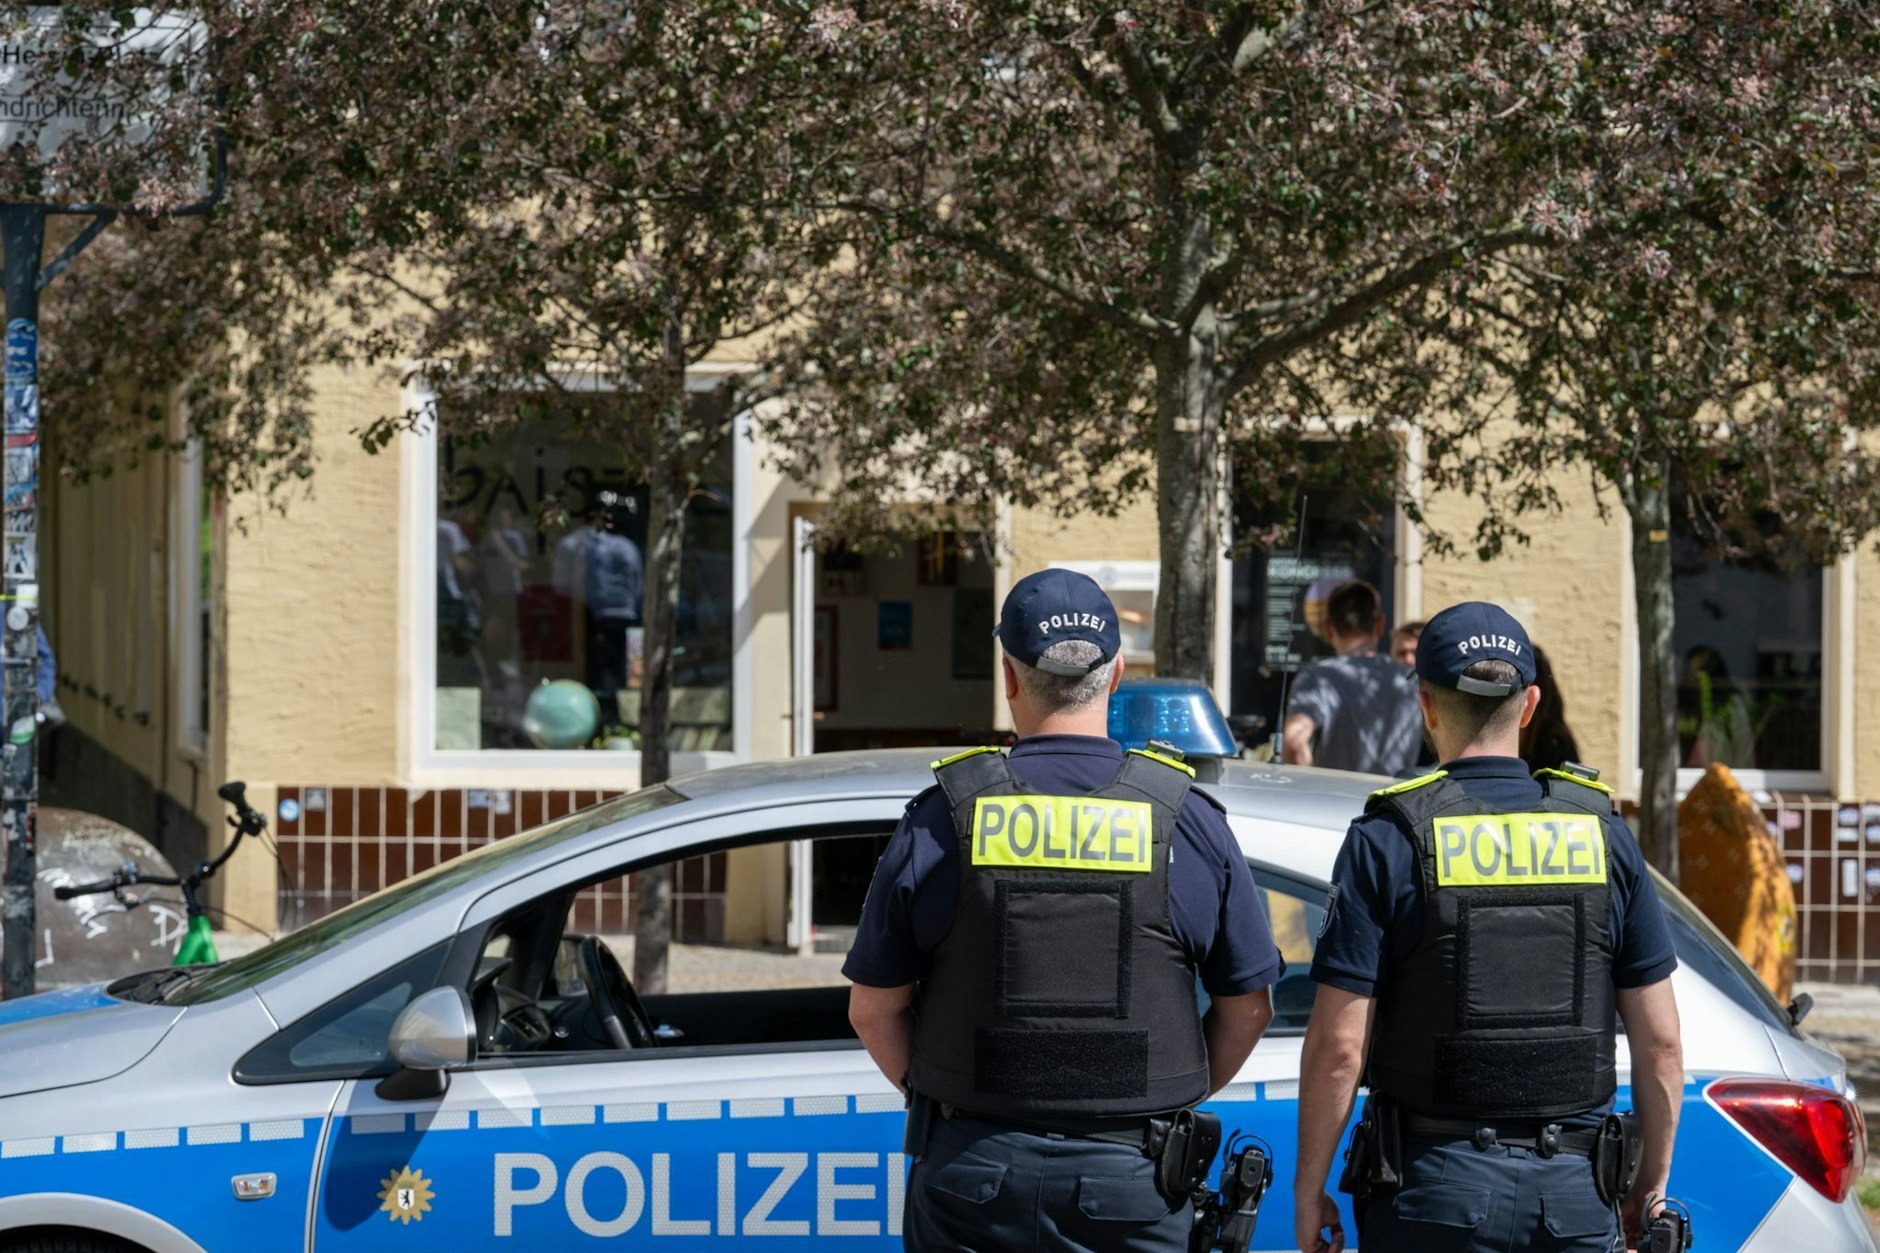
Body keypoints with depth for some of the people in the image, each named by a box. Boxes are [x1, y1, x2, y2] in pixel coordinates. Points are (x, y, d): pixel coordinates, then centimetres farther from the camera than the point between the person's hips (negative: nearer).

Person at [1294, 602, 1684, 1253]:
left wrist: (1309, 1188, 1)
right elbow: (1660, 1043, 5)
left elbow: (1338, 1046, -9)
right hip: (1574, 1188, 3)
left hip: (1437, 1182, -3)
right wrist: (1650, 1182, 16)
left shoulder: (1387, 841, -5)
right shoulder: (1602, 833, 4)